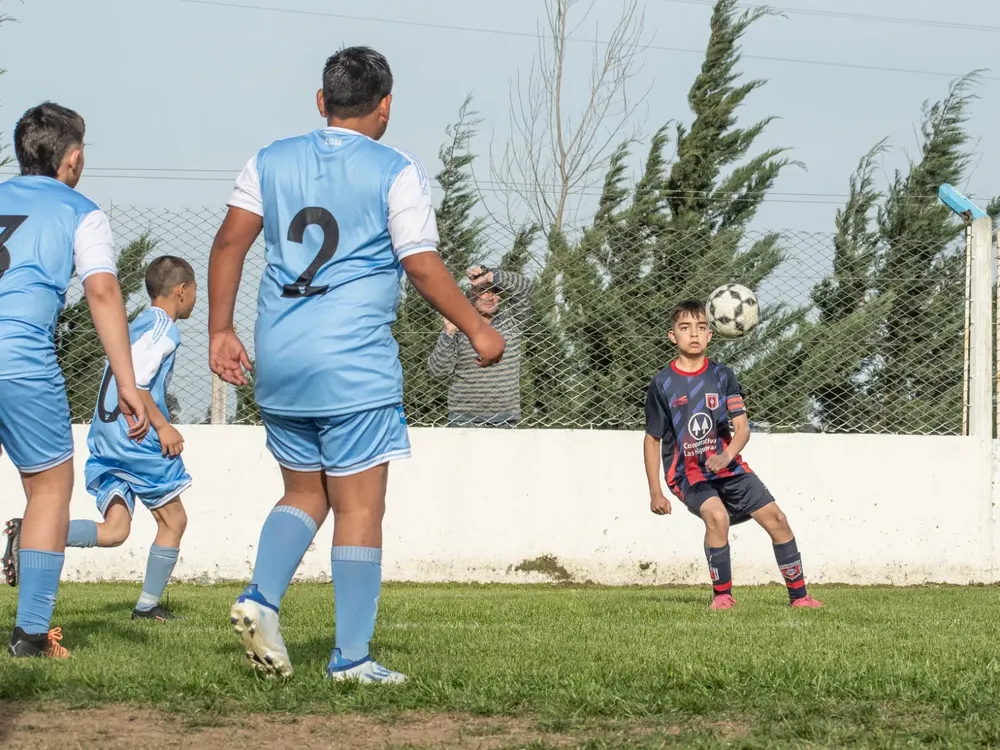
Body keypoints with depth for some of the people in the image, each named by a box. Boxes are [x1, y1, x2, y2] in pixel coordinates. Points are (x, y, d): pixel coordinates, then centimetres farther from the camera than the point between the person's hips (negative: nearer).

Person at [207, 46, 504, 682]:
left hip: (278, 363, 5)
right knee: (360, 509, 1)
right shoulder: (396, 173, -4)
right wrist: (478, 329, 5)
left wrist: (221, 331, 10)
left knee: (305, 493, 20)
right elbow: (423, 267, -7)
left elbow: (230, 243, 5)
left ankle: (261, 598, -3)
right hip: (355, 367, -5)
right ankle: (352, 657, 1)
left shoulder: (272, 162, 10)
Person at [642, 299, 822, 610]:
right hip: (687, 473, -3)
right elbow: (652, 439, 2)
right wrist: (655, 492, -2)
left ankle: (799, 596, 8)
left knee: (776, 518, -6)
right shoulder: (662, 383, -4)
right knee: (717, 515, -31)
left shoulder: (722, 376, 1)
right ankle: (722, 595, -14)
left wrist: (727, 456, -28)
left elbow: (742, 427, -6)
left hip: (728, 467, 3)